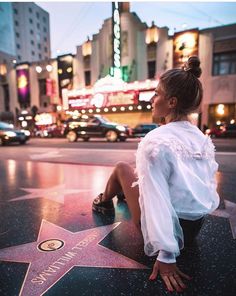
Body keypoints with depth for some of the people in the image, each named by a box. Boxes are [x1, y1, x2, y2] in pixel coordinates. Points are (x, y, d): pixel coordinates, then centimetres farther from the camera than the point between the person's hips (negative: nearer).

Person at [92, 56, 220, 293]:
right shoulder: (203, 139, -2)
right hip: (197, 226, 7)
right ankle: (125, 194, 54)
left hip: (171, 227, -6)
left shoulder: (155, 141, -22)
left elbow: (158, 200, -25)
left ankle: (104, 201, 40)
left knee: (122, 168, 9)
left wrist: (166, 256, -20)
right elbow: (210, 188, 5)